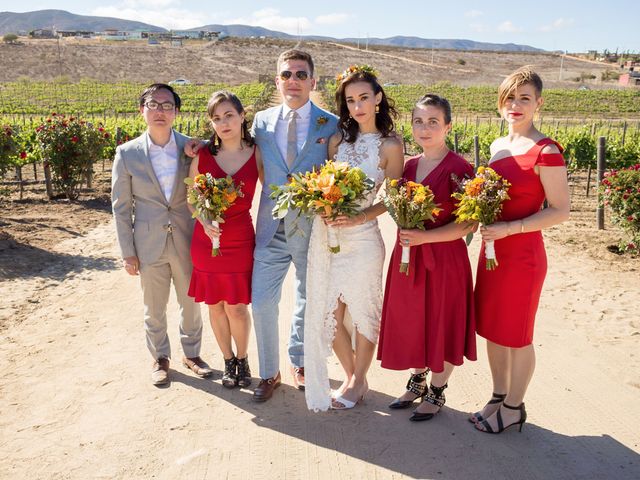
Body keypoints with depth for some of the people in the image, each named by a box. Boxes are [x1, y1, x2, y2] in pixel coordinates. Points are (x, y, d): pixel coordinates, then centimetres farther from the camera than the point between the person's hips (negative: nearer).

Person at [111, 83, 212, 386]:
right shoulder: (127, 154, -5)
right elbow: (121, 207, -1)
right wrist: (128, 253, -2)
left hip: (187, 242, 1)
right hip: (149, 244, 0)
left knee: (191, 303, 15)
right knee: (154, 308, 14)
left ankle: (191, 353, 37)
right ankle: (160, 358, 36)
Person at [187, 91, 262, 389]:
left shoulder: (257, 154, -5)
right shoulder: (202, 154, -4)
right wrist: (205, 222, -13)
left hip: (241, 238, -1)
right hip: (207, 239, 2)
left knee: (236, 307, 2)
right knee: (215, 305, 11)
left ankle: (242, 359, 29)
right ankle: (228, 361, 32)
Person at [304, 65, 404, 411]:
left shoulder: (391, 145, -3)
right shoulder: (338, 139, 8)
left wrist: (359, 217, -19)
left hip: (362, 237, -4)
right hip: (325, 234, 5)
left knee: (362, 312, 9)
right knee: (327, 312, 10)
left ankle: (358, 380, 30)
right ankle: (352, 376, 32)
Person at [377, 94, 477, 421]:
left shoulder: (459, 169, -12)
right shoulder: (408, 166, 7)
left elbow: (469, 223, -16)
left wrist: (425, 237, -22)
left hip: (444, 258, -6)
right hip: (407, 256, 6)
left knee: (441, 324, 7)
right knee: (411, 321, 16)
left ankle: (437, 392, 28)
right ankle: (417, 382, 38)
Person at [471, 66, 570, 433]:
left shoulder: (546, 151, -15)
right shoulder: (498, 146, 8)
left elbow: (560, 211, -15)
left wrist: (508, 229, -22)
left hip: (523, 255, -7)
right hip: (492, 251, 7)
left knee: (517, 335, 7)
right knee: (492, 328, 16)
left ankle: (513, 408, 26)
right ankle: (499, 396, 34)